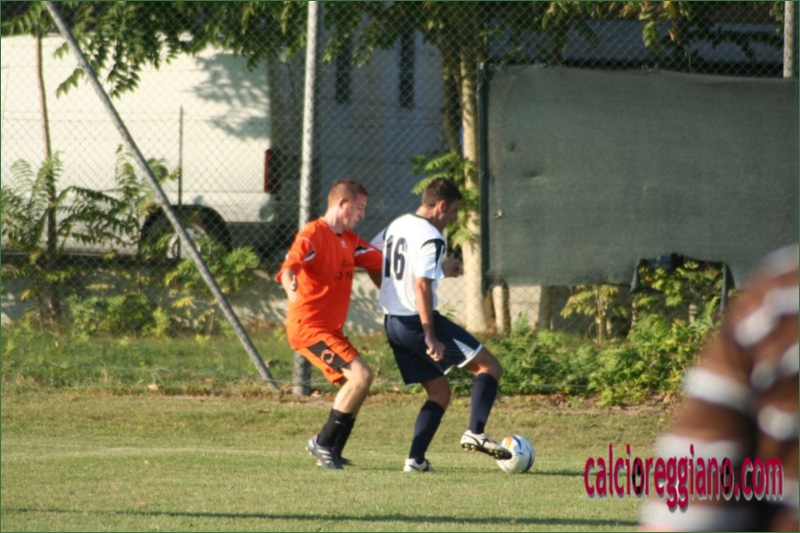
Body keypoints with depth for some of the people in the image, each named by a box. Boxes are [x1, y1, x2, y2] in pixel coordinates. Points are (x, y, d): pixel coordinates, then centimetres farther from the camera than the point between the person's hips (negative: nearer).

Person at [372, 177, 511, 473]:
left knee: (439, 392, 15)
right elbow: (422, 286, -23)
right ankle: (476, 432, -16)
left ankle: (415, 458, 3)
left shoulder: (397, 225, 12)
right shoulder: (431, 238, -14)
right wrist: (430, 337, -22)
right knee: (489, 367, -1)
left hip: (392, 323, 8)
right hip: (418, 321, -8)